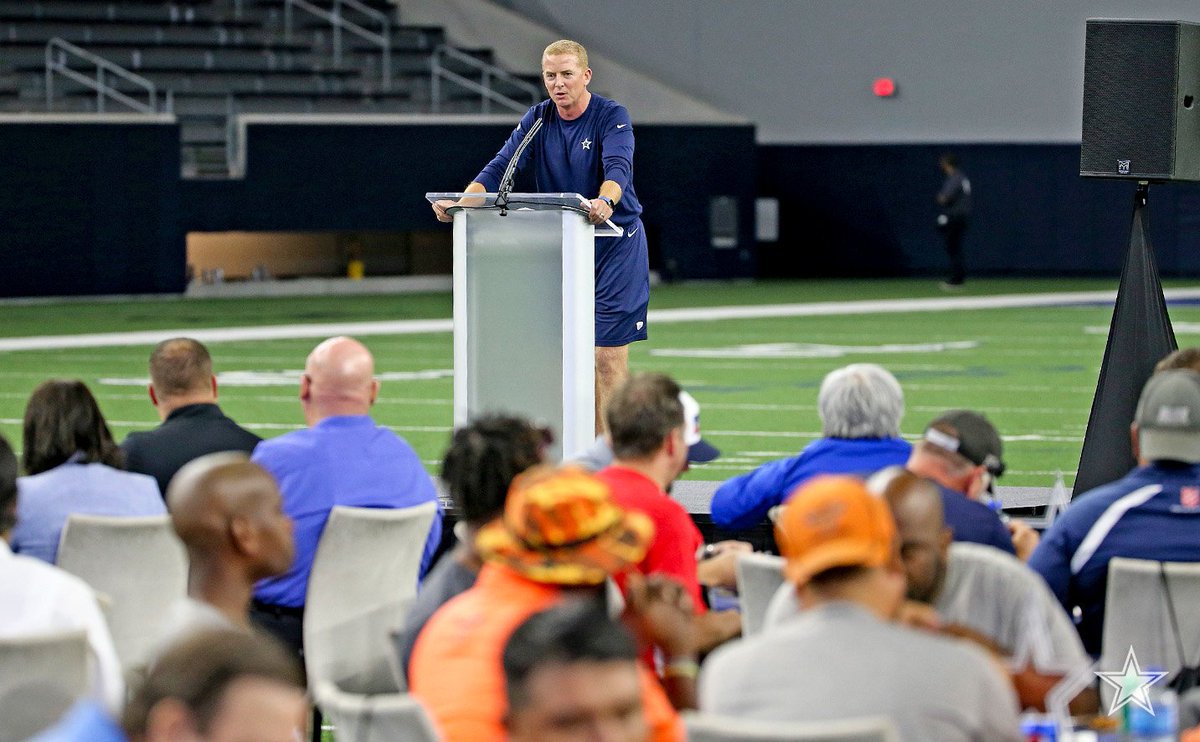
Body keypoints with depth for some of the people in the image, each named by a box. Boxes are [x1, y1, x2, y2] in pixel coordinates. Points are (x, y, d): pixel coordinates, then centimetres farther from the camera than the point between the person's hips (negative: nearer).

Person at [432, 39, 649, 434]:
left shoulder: (612, 117, -11)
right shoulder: (538, 119, 3)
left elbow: (618, 168, -28)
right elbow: (501, 166, -7)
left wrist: (605, 201, -50)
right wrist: (460, 202, -25)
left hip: (615, 244, -5)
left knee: (607, 357, -8)